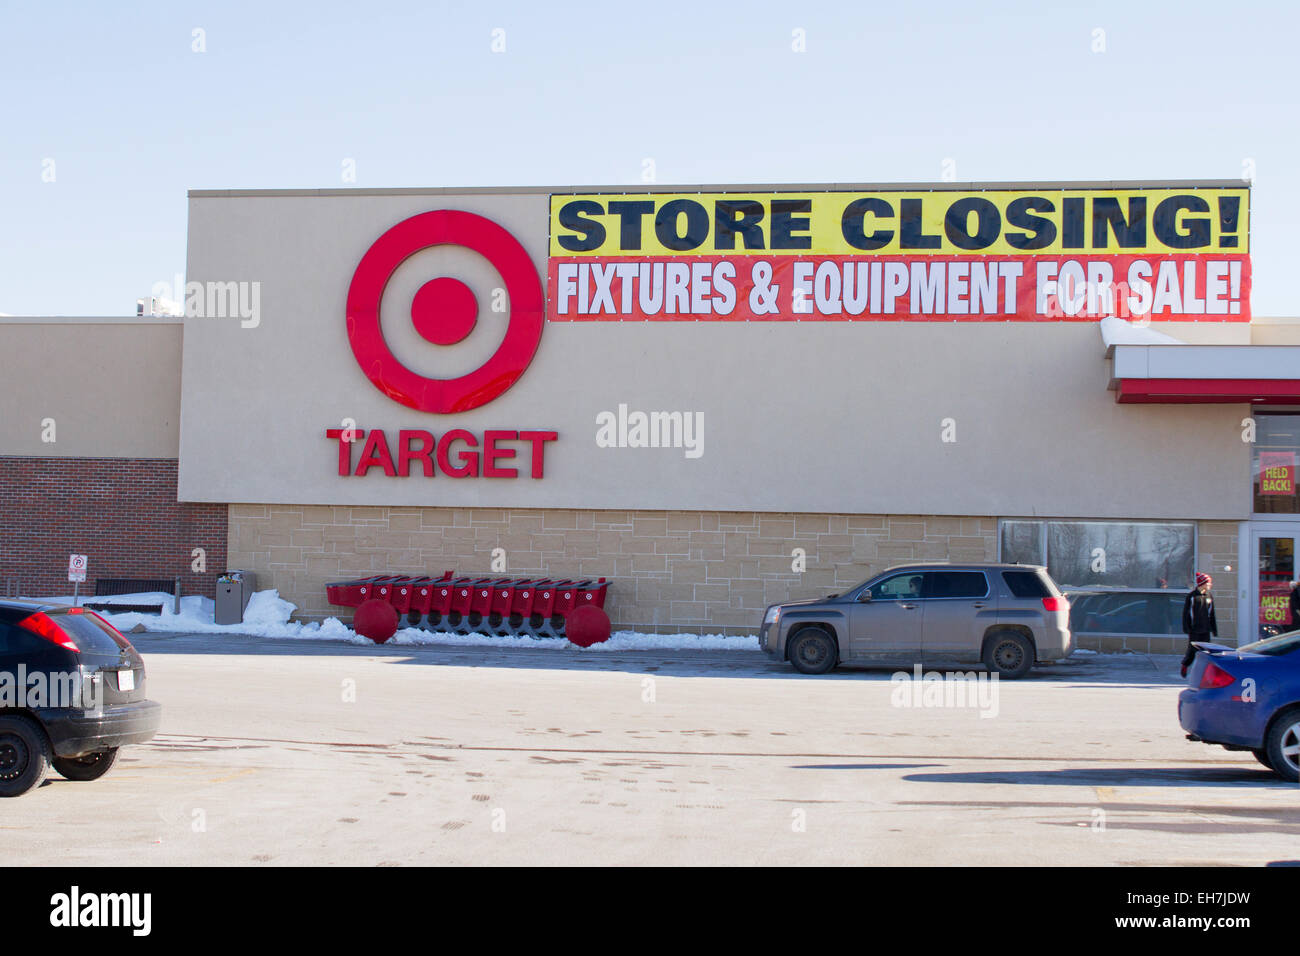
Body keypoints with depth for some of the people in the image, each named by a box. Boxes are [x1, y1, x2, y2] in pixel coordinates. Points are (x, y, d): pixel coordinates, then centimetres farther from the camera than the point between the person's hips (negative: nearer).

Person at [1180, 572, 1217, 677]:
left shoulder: (1210, 596, 8)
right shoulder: (1192, 596, -4)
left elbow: (1212, 615, 14)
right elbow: (1185, 613, -3)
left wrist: (1214, 629, 11)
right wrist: (1186, 628, -8)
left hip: (1205, 630, 4)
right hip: (1194, 630, -4)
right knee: (1192, 651, 0)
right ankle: (1185, 665, 25)